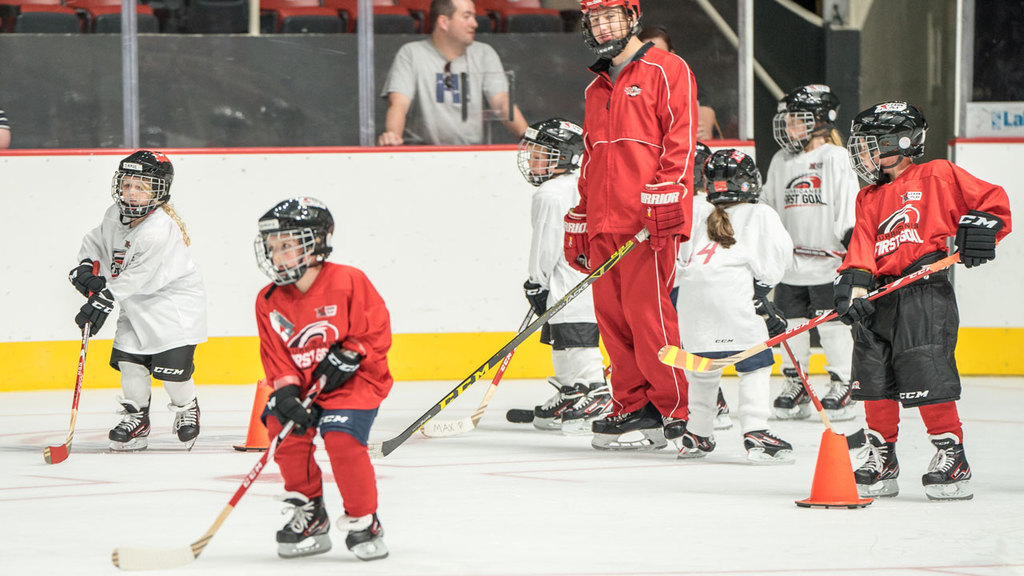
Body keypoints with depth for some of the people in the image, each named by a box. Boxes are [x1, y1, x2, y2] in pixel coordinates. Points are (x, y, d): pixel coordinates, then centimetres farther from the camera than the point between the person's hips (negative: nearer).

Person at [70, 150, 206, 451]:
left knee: (170, 364, -11)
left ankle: (186, 409, 16)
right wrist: (86, 267, -1)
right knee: (128, 358, -3)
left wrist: (104, 300, -29)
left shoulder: (159, 229, -26)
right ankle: (135, 416, 13)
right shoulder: (115, 216, 0)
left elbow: (137, 275, -28)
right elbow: (96, 240, 19)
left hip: (174, 302, -7)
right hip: (137, 305, 7)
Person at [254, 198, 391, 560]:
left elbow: (376, 332, -10)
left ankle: (364, 523, -8)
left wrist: (347, 357, -22)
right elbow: (275, 356, -2)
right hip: (302, 385, 5)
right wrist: (286, 393, -17)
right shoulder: (270, 301, 0)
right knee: (283, 426, -16)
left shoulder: (348, 283, -13)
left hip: (355, 381, -5)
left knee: (342, 439, -24)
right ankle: (309, 516, 1)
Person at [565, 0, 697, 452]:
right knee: (612, 314, 3)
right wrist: (579, 223, 23)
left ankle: (674, 412, -5)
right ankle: (633, 406, 10)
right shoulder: (597, 89, 23)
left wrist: (666, 196, -18)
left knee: (646, 310, -11)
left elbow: (680, 139, -8)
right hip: (604, 223, 8)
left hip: (650, 218, -8)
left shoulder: (665, 71, 0)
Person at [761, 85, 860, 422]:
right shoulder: (781, 162, 13)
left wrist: (853, 236, -14)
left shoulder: (836, 159, -2)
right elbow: (770, 207, 18)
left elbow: (847, 203, -6)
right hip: (792, 264, 5)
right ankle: (795, 386, 16)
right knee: (792, 324, 6)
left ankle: (843, 385, 6)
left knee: (833, 324, -2)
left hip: (828, 259, -5)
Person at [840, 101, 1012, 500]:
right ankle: (881, 461, 15)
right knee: (875, 380, 4)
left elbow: (993, 199, 3)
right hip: (882, 299, 6)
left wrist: (980, 230, -10)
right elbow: (863, 244, 6)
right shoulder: (869, 198, 19)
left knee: (928, 378, -13)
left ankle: (952, 460, -5)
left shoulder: (937, 176, 2)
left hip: (927, 292, -6)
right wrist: (853, 284, -9)